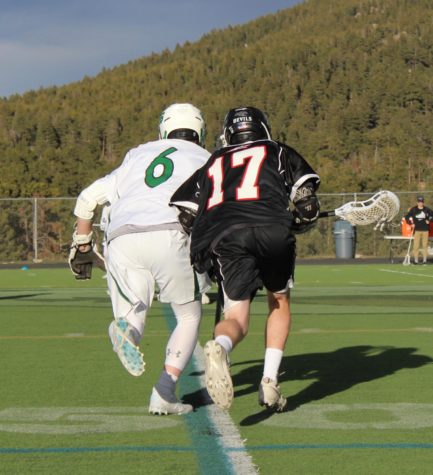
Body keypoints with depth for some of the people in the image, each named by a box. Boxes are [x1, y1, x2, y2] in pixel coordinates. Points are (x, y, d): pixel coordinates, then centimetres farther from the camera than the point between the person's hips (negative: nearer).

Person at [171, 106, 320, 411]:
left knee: (237, 318, 0)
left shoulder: (211, 164, 34)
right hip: (271, 230, -1)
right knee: (280, 302, 22)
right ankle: (270, 381, 9)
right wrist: (295, 224, 35)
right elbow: (308, 207, 16)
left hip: (221, 236, 1)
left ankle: (220, 347, -37)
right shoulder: (279, 153, 29)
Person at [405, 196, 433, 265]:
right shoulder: (413, 209, 2)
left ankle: (424, 260, 7)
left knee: (425, 245, 1)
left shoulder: (427, 209, 5)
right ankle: (416, 260, 1)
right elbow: (407, 217, 5)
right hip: (417, 230, -1)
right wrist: (411, 223, -3)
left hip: (425, 230, 1)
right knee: (416, 245, -4)